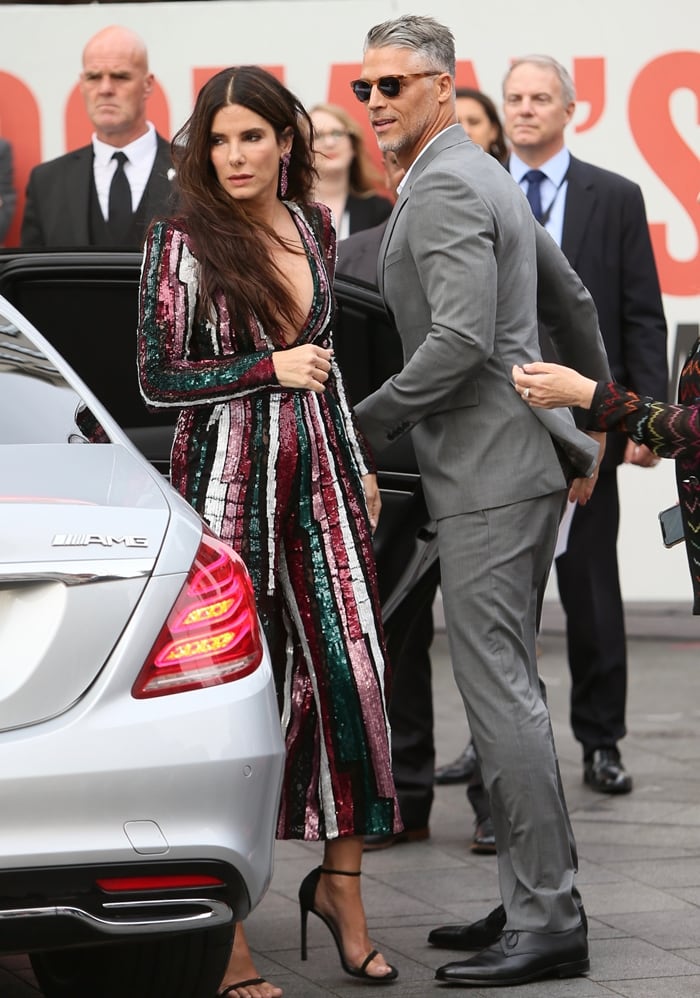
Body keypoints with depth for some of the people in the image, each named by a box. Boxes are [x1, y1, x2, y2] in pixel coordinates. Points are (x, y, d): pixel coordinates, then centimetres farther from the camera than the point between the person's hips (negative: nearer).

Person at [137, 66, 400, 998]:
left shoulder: (313, 227, 10)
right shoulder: (183, 239, -5)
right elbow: (158, 377, -7)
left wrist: (360, 464, 20)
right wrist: (269, 371, -12)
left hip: (319, 474, 5)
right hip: (229, 477, -5)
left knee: (351, 669, -2)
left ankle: (340, 885, 14)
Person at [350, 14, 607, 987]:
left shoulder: (444, 186, -13)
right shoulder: (487, 176, 20)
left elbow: (462, 338, -22)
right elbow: (571, 302, 26)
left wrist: (366, 424, -13)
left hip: (488, 472, -11)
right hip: (518, 460, 11)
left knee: (500, 691, -10)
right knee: (506, 689, 12)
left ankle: (548, 923, -9)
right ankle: (535, 901, 17)